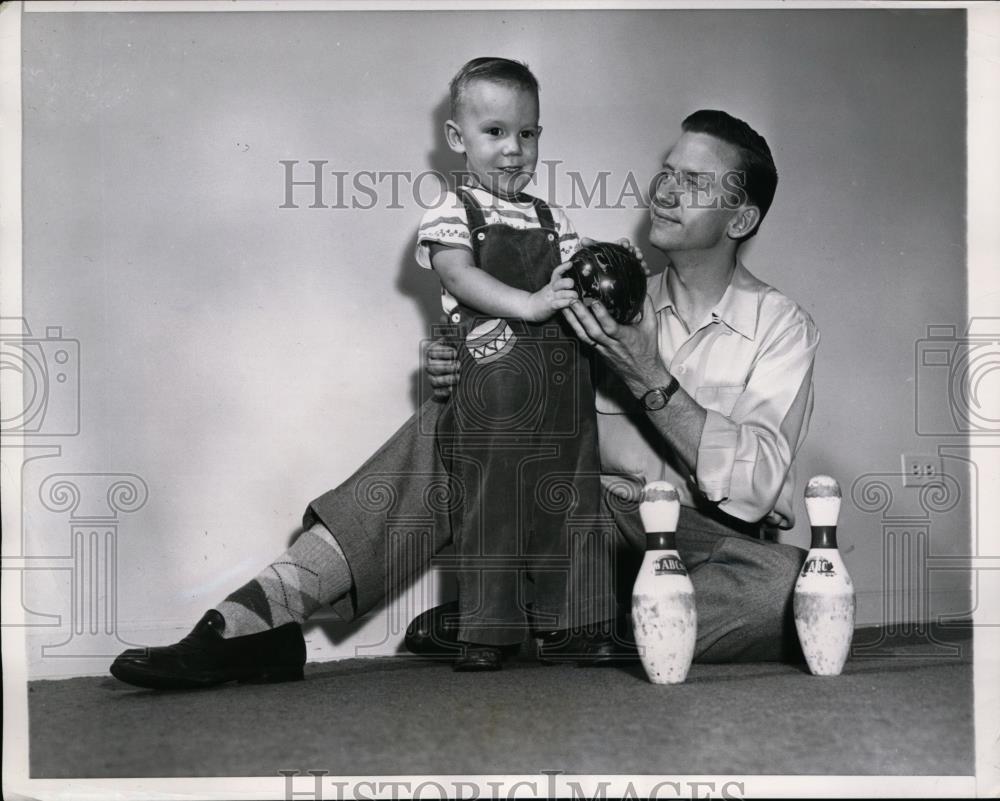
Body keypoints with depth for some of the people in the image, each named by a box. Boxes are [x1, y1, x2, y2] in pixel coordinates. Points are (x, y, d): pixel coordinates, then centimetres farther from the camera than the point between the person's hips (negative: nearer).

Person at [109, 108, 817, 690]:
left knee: (790, 587, -37)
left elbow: (755, 488, -16)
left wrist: (650, 379, -25)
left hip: (711, 544, -3)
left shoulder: (782, 327, -2)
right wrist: (464, 379, -15)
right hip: (606, 521, 3)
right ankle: (262, 619, -26)